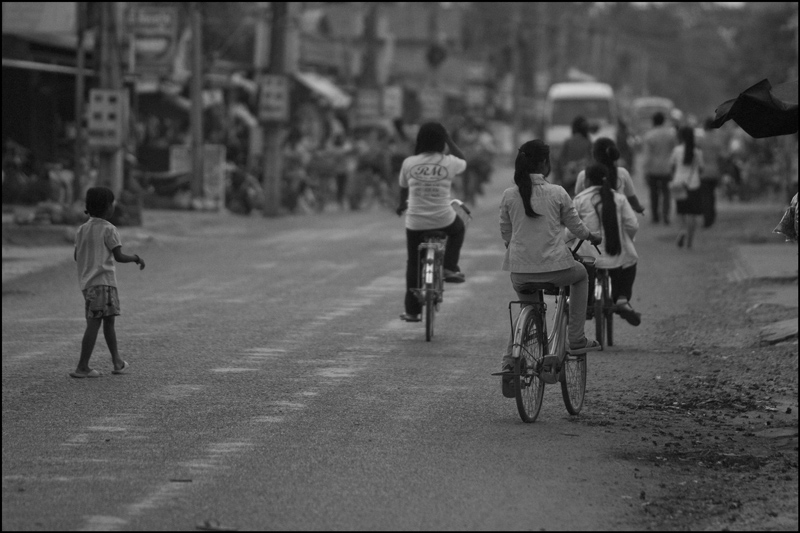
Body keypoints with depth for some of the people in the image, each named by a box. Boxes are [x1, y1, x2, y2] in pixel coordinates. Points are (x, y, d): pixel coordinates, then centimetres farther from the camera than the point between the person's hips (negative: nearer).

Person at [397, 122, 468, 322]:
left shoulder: (409, 163, -4)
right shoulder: (449, 163, -7)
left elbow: (403, 188, 13)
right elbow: (464, 162, 17)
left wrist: (402, 205, 32)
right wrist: (449, 140, 19)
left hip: (416, 223, 1)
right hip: (444, 220, -1)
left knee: (414, 263, 14)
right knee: (458, 229, 34)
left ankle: (412, 311, 14)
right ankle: (450, 268, 21)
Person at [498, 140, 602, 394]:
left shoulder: (509, 195, -1)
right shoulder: (557, 193, -7)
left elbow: (505, 233, 8)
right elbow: (575, 226, 5)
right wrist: (592, 236, 26)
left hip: (520, 270, 3)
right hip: (555, 267, -3)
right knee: (581, 274, 30)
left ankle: (509, 364, 10)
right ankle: (576, 337, 24)